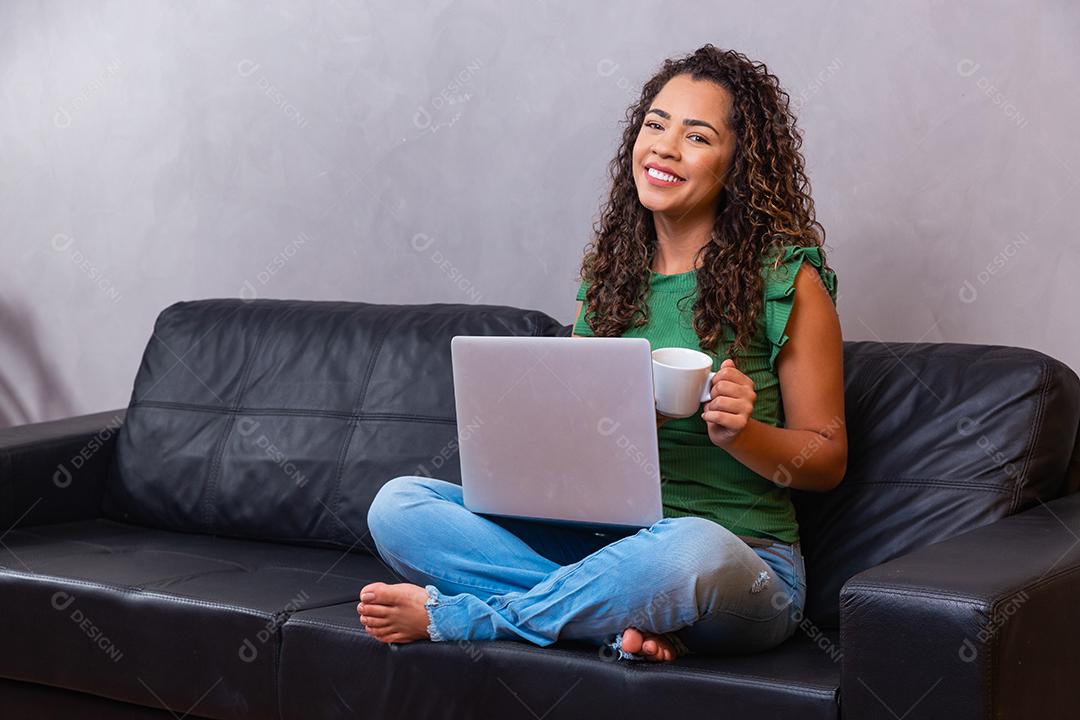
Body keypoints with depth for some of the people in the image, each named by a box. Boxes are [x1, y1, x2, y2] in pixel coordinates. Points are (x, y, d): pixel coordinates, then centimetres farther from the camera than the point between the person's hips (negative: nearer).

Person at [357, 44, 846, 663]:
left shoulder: (787, 280, -2)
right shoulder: (610, 271, 12)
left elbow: (827, 459, 0)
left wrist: (742, 434, -19)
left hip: (742, 561, -4)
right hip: (600, 540, 5)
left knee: (690, 549, -43)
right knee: (398, 503, -12)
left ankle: (449, 616, -21)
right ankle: (628, 617, -22)